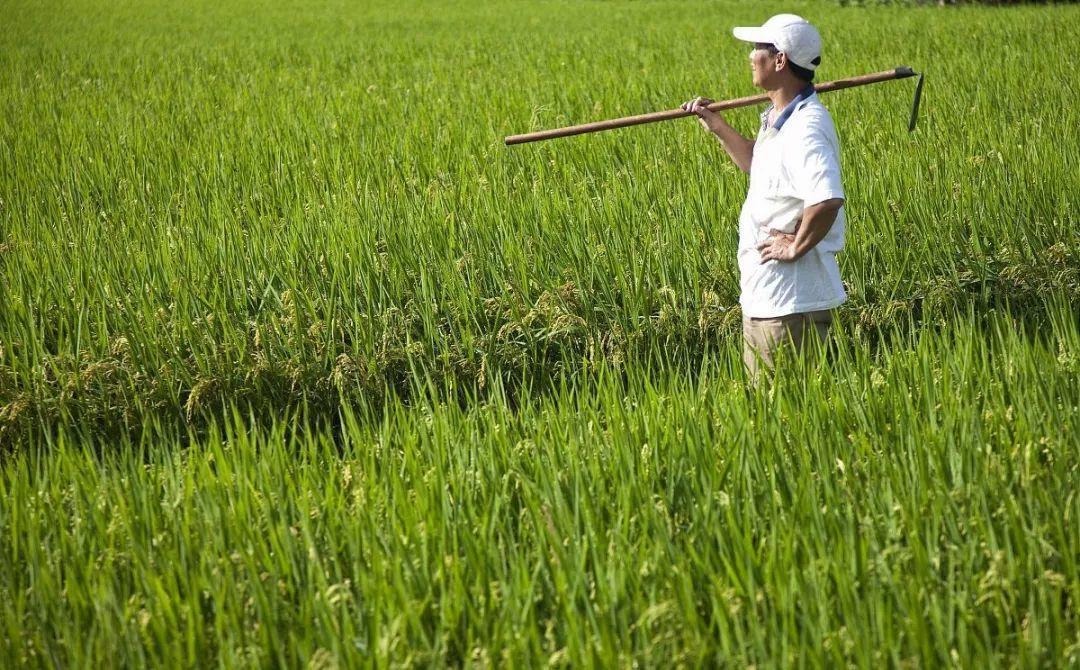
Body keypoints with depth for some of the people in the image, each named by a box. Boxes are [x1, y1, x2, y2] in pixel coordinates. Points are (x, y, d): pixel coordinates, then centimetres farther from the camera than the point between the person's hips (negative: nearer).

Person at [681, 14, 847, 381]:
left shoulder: (805, 129, -23)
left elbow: (828, 201, -38)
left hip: (791, 305, -11)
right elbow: (756, 163, 32)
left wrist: (795, 247, -24)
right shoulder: (779, 120, 10)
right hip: (764, 296, 11)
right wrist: (717, 125, 21)